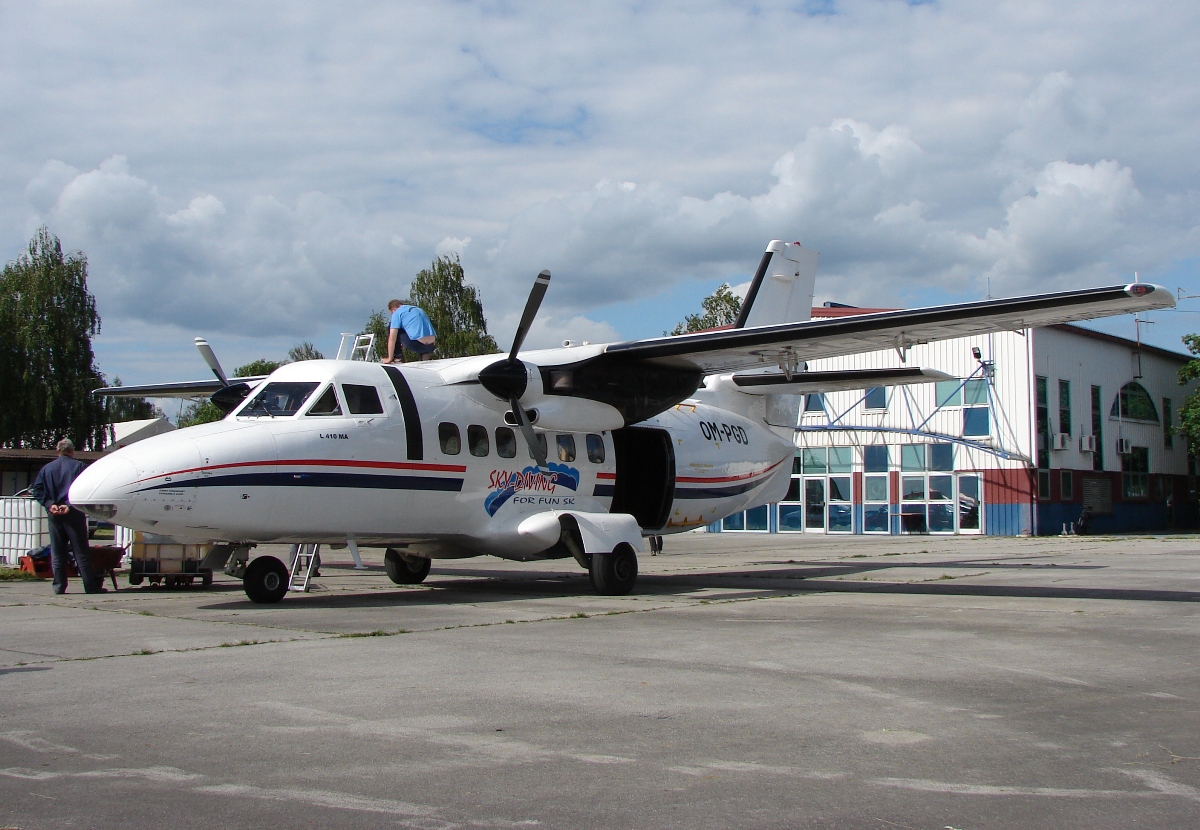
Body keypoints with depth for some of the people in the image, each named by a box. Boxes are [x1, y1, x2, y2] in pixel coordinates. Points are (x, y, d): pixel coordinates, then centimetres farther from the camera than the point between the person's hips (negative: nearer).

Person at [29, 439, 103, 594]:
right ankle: (91, 586, -2)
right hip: (74, 514, -3)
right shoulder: (78, 466, 1)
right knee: (81, 551, -1)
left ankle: (59, 586, 6)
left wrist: (50, 504, -8)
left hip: (54, 514, 3)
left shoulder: (46, 468, 11)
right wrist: (70, 505, -15)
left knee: (57, 552, 9)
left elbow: (37, 490, 1)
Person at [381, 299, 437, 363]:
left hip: (416, 345, -6)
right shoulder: (419, 309, 27)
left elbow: (392, 339, 1)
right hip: (432, 346, 6)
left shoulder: (397, 313, 6)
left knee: (391, 327, 15)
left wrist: (390, 359, 8)